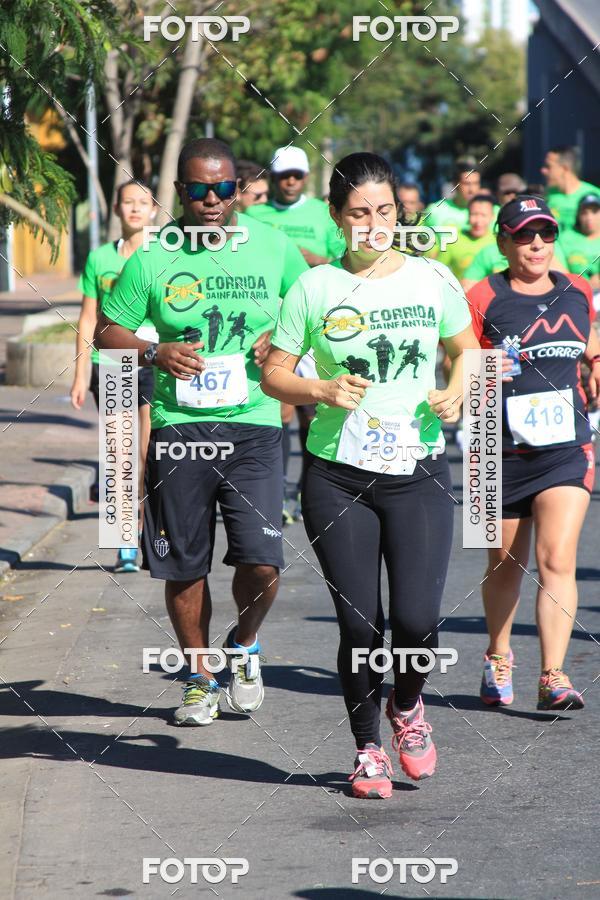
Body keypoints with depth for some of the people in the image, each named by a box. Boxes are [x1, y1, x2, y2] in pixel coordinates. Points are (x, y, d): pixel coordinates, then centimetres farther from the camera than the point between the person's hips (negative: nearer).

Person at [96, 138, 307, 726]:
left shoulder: (274, 248, 2)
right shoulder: (151, 258, -1)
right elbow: (108, 332, 7)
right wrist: (154, 352, -12)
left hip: (253, 426, 0)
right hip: (177, 429, 0)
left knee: (261, 563, -10)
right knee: (184, 566, 6)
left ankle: (244, 645, 21)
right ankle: (200, 677, 26)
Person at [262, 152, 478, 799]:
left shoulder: (432, 279, 4)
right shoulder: (314, 288, -1)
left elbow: (466, 349, 18)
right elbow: (274, 373, 4)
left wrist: (457, 393, -3)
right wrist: (323, 392, -15)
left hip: (418, 473, 1)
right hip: (338, 478, -1)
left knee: (417, 619, -10)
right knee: (360, 624, 0)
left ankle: (406, 705, 23)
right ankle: (368, 748, 20)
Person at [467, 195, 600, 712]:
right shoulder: (483, 300, -5)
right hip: (502, 451, -1)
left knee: (557, 561, -14)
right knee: (505, 564, 13)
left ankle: (554, 678, -17)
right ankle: (498, 660, 37)